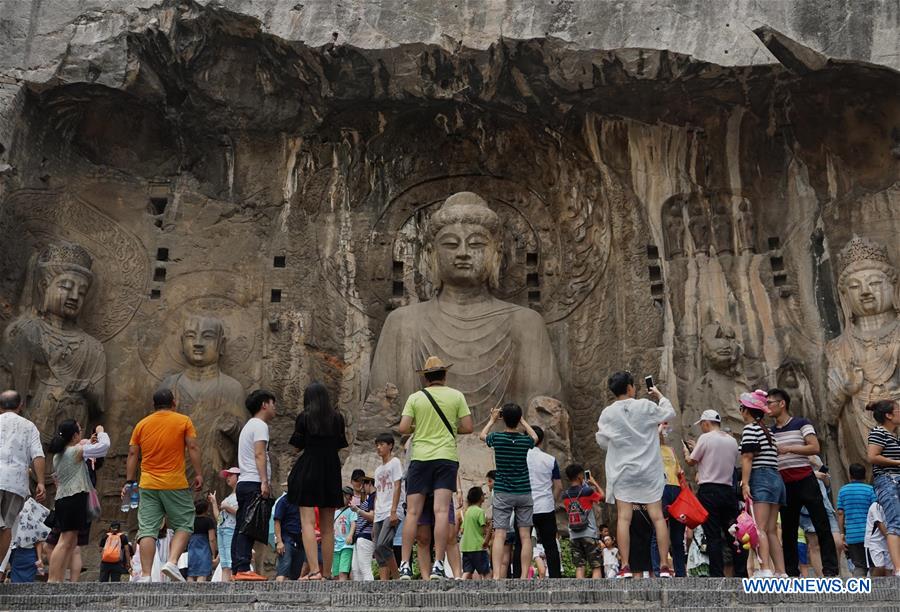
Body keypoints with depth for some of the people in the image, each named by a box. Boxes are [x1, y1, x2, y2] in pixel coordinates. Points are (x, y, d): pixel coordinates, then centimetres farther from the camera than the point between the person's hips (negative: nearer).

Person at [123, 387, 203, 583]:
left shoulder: (142, 424, 12)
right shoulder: (183, 421, 3)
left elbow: (132, 454, 10)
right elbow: (193, 448, -5)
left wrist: (129, 481, 13)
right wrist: (199, 474, -3)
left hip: (148, 484, 3)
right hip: (175, 484, -3)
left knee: (147, 530, 2)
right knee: (183, 525, 6)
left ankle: (146, 575, -3)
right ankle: (172, 562, -13)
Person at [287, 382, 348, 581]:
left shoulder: (303, 417, -3)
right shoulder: (337, 417, 4)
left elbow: (297, 445, 3)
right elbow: (341, 444, 10)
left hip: (308, 469, -3)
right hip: (331, 471, 3)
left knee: (308, 522, -6)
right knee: (327, 526, 10)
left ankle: (314, 571, -18)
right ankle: (327, 573, 13)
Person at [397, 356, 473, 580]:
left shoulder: (415, 397, 3)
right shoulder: (456, 396, 4)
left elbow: (403, 428, -4)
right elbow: (468, 427, 0)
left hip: (420, 458, 0)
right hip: (447, 457, 0)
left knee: (412, 512, 3)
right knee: (441, 510, -5)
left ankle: (405, 566, 2)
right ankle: (438, 566, -10)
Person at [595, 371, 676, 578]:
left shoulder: (607, 414, -4)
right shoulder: (646, 406, -4)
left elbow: (602, 442, 4)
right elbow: (670, 413, 12)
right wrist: (660, 395, 27)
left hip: (622, 472, 0)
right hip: (649, 471, 0)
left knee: (624, 518, -1)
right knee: (657, 516, 4)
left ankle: (625, 567, -4)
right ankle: (664, 566, 5)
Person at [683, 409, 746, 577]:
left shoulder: (705, 438, -6)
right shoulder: (732, 441, 13)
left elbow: (691, 461, 2)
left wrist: (687, 451, 23)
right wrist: (696, 448, 27)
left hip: (709, 490, -5)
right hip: (728, 490, 6)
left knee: (713, 536, -4)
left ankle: (717, 575, -6)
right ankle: (741, 573, 7)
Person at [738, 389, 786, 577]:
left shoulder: (750, 428, -3)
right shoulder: (767, 431, 22)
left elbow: (747, 457, -11)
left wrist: (745, 483, -17)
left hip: (761, 479, -9)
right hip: (776, 479, 9)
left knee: (759, 527, -16)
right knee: (771, 530, 8)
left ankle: (765, 570, -26)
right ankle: (781, 572, 5)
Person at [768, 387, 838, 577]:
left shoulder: (801, 424, -1)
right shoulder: (770, 432, 14)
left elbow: (815, 448, -13)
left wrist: (789, 448, -19)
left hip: (805, 481, -5)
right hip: (784, 484, 5)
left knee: (821, 525, -4)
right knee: (788, 529, 6)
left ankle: (830, 568, 1)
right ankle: (791, 572, 11)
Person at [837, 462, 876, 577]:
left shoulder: (843, 490, 7)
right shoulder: (870, 489, -2)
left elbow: (840, 513, 4)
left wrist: (842, 533, 9)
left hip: (851, 535, 2)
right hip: (868, 534, -2)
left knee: (859, 565, 6)